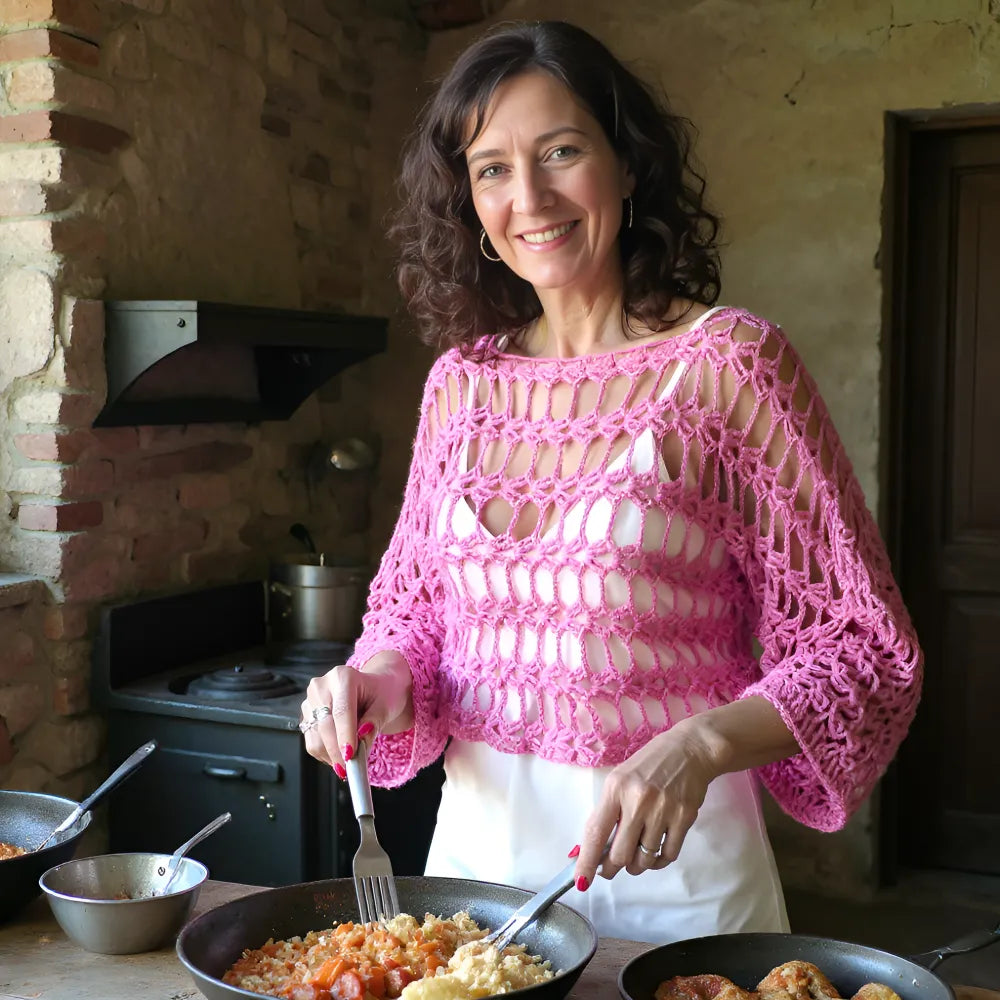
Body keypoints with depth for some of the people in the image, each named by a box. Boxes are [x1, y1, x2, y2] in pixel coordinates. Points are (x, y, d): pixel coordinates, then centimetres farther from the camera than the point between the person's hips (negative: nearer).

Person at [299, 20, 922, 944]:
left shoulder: (728, 362, -12)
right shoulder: (461, 379, 1)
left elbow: (863, 650, -11)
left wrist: (699, 746, -27)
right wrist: (382, 674, -10)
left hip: (671, 862, -4)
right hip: (476, 835, 4)